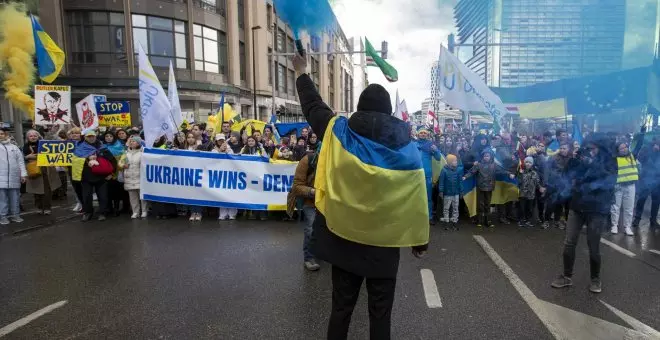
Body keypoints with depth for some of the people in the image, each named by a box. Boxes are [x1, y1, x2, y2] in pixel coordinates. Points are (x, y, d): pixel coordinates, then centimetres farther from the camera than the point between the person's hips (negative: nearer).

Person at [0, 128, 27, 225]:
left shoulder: (14, 147, 15)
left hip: (14, 177, 2)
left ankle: (15, 214, 13)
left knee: (15, 197, 6)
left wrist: (23, 174, 5)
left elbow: (20, 161, 12)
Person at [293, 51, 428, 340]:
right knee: (380, 312, 13)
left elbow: (312, 105, 10)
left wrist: (302, 72, 26)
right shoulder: (405, 145, -6)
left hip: (343, 236, 1)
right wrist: (420, 240, 7)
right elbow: (417, 199, -3)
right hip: (384, 243, 0)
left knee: (341, 306, 16)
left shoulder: (338, 132, -7)